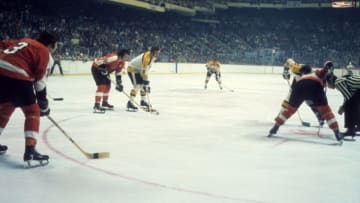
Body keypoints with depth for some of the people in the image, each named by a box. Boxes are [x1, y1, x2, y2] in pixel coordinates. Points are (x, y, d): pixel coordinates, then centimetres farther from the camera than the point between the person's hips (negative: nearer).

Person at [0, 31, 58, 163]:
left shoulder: (25, 41, 26)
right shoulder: (44, 51, 6)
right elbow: (39, 79, 1)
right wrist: (44, 105, 6)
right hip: (16, 77, -7)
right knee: (32, 112, 3)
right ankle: (30, 149, -7)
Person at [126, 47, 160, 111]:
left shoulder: (152, 56, -1)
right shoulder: (147, 57, -31)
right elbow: (144, 71, -32)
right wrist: (146, 82, -30)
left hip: (138, 70, 10)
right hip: (132, 69, -10)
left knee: (143, 85, 11)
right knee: (137, 86, -19)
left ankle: (143, 101, 26)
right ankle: (130, 103, -18)